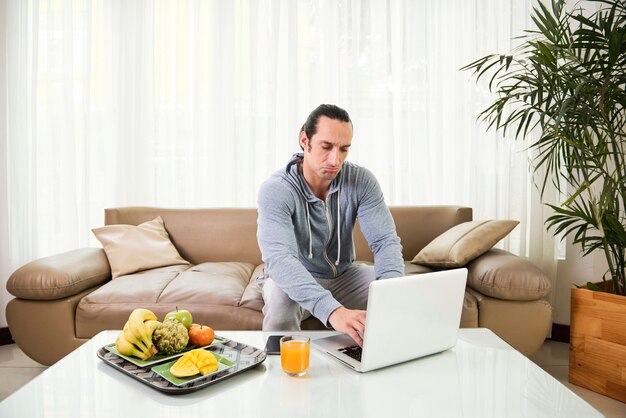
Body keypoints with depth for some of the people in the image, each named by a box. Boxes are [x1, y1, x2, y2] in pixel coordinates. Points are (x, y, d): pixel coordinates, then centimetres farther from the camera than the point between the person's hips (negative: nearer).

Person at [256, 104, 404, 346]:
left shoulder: (361, 181, -14)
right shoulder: (275, 190, -27)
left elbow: (385, 241, -20)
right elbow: (278, 258, -41)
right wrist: (332, 311, -56)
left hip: (343, 275, 3)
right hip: (295, 281, -3)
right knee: (281, 298, -36)